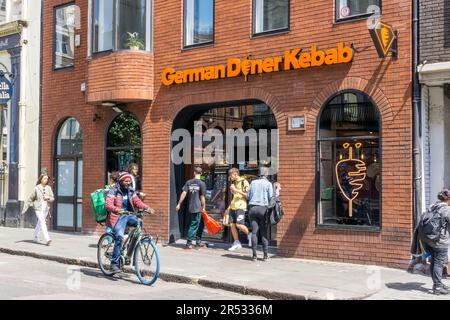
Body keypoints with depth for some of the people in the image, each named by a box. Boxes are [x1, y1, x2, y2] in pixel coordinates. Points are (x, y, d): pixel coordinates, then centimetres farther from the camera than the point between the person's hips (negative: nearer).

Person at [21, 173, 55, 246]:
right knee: (43, 223, -16)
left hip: (46, 208, 5)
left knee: (40, 223, 18)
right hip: (38, 208, -5)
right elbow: (30, 199, 0)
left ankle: (36, 238, 35)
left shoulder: (49, 188, 4)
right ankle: (47, 239, -25)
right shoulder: (36, 188, -7)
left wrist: (48, 198, -17)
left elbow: (52, 199, 6)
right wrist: (25, 208, 0)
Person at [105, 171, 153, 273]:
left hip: (128, 215, 6)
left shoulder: (130, 191, 14)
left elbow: (137, 201, 5)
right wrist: (116, 209, -38)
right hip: (117, 217, -6)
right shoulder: (113, 191, -4)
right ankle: (114, 263, -17)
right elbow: (108, 204, -16)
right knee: (119, 236, -26)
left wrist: (147, 208, -14)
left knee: (139, 222, -22)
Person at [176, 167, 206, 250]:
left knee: (201, 224, 19)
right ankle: (188, 244, -2)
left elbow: (184, 194, 0)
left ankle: (198, 242, 26)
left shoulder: (188, 182, 5)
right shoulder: (202, 183, -8)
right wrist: (204, 207, -1)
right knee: (194, 226, -1)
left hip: (190, 208, 6)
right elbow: (202, 197, -9)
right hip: (198, 208, -6)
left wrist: (179, 204, 4)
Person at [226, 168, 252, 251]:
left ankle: (249, 235, 10)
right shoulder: (234, 183, 19)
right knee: (232, 225, 1)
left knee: (239, 224, -16)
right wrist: (230, 206, 20)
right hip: (233, 207, 8)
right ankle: (236, 243, 9)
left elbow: (247, 195, -10)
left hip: (241, 206, -8)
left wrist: (237, 190, -16)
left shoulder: (244, 182, -5)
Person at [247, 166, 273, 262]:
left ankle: (254, 255, 2)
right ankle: (265, 255, 3)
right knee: (264, 232, 2)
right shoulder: (268, 184, 0)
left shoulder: (253, 182, 10)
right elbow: (271, 197, -4)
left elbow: (248, 196, 11)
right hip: (263, 208, -3)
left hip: (252, 207, 3)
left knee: (254, 232, 3)